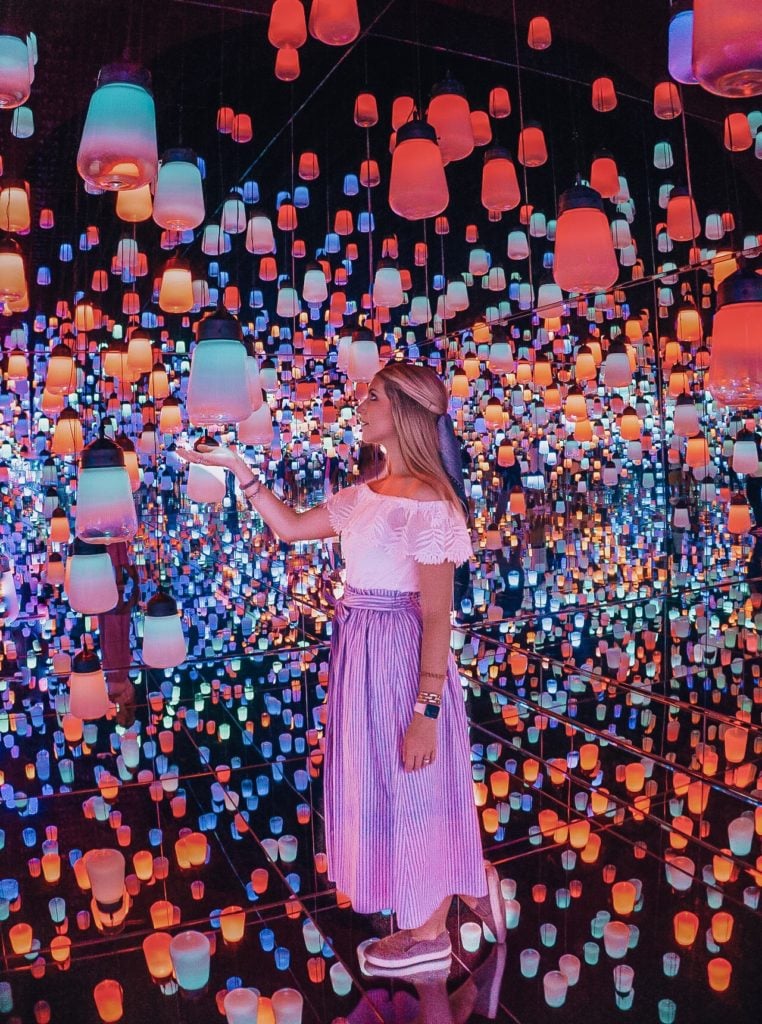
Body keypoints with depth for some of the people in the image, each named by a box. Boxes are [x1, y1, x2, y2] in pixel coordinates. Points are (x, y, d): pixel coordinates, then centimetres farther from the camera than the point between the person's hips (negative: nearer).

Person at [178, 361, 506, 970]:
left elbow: (437, 615, -20)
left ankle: (428, 933, 37)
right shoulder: (366, 495, 6)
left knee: (415, 790, 11)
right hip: (362, 652, 9)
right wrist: (237, 467, 13)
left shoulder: (426, 501, -19)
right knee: (384, 785, 21)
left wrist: (426, 711, -20)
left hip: (403, 656, -8)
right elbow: (291, 527, 15)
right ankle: (471, 880, 44)